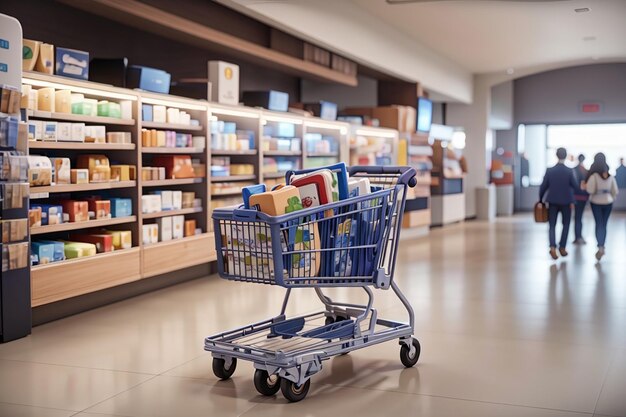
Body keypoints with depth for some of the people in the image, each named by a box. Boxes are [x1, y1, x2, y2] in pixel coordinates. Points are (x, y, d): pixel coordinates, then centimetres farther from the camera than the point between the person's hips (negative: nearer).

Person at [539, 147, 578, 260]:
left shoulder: (549, 171, -6)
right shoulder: (569, 171, -10)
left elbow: (543, 187, -3)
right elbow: (575, 186, -6)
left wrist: (540, 200, 9)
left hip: (553, 202, 1)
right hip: (566, 202, -1)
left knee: (552, 225, 4)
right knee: (566, 225, 16)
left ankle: (553, 247, -14)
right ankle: (562, 248, 17)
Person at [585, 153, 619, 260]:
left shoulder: (594, 175, -15)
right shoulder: (610, 175, -2)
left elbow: (590, 190, -21)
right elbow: (615, 191, 2)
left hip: (596, 202, -3)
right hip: (608, 202, 3)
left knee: (599, 224, 1)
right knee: (604, 224, 14)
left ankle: (600, 247, -14)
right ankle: (602, 246, 21)